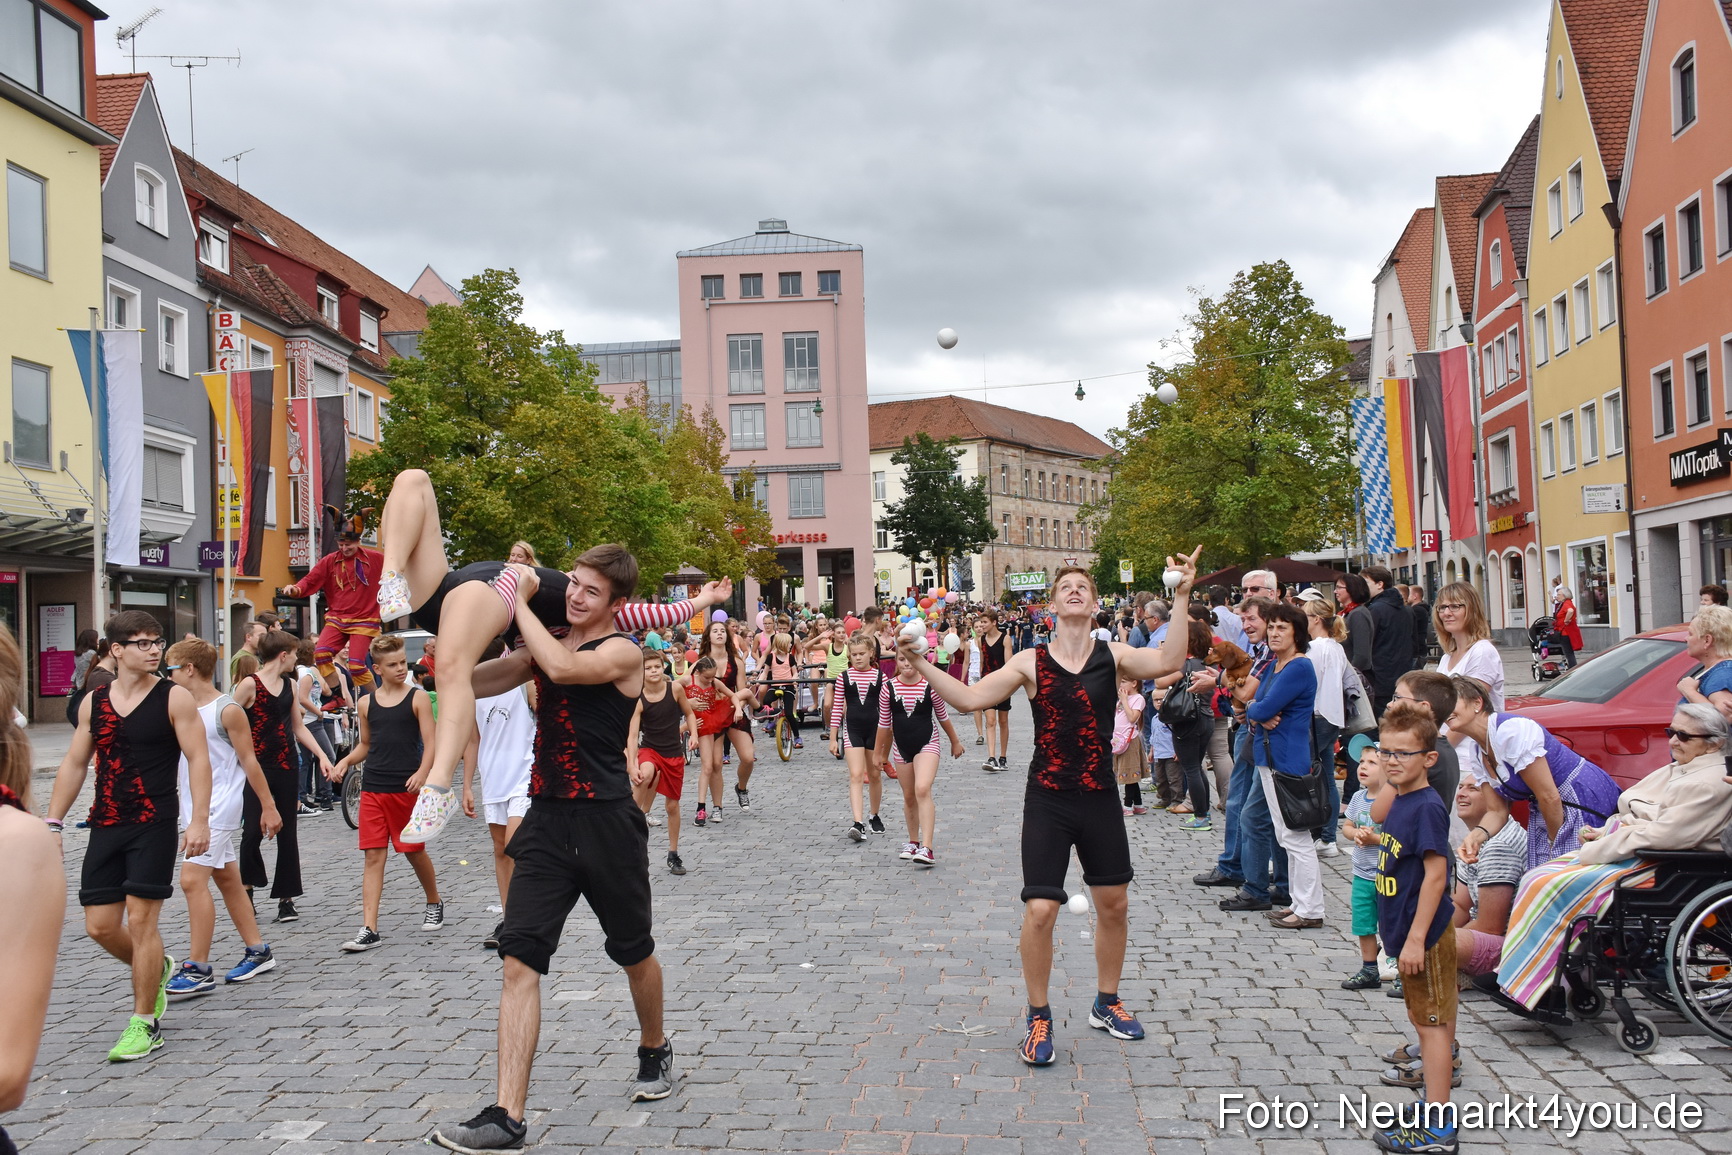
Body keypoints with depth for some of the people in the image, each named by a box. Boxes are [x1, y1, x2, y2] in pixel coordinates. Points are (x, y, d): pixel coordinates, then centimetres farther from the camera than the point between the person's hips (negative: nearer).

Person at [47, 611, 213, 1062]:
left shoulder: (174, 698, -6)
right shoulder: (93, 702, 8)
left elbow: (198, 759, -9)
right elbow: (73, 764, 14)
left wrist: (199, 821, -17)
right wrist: (52, 821, 9)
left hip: (155, 826, -5)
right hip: (106, 827, 5)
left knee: (140, 920, -6)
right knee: (100, 927, 5)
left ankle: (145, 1023, 7)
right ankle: (156, 970, 35)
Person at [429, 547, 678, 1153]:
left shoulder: (622, 653, -8)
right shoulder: (544, 646, 11)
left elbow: (563, 668, -26)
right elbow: (469, 682, 7)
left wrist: (522, 602, -17)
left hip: (606, 823, -4)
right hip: (547, 820, 5)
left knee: (635, 952, 15)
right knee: (519, 960, -7)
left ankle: (655, 1051, 43)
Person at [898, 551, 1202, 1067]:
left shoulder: (1112, 656, -1)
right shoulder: (1031, 662, -4)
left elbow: (1166, 662, -18)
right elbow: (969, 698, -8)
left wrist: (1181, 598, -25)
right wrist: (921, 666, -18)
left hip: (1100, 799, 2)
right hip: (1048, 801, -2)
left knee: (1113, 904, 14)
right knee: (1040, 910, -7)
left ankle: (1106, 1003, 36)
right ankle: (1039, 1019, 12)